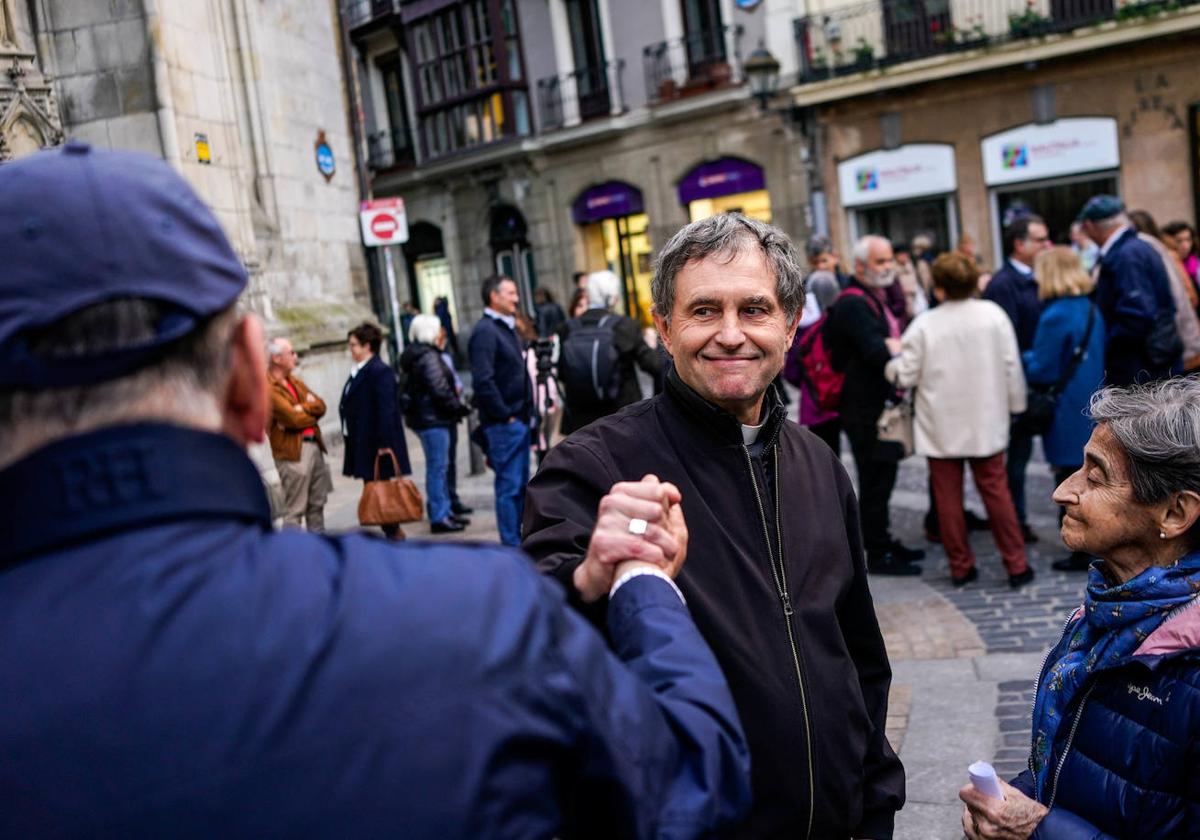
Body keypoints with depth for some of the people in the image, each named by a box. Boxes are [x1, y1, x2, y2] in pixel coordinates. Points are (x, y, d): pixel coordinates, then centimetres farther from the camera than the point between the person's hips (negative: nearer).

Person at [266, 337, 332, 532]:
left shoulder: (296, 381, 16)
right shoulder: (268, 388, -11)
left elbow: (320, 405, 8)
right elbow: (294, 419, -18)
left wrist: (301, 409, -10)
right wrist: (311, 410, 1)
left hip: (314, 446, 8)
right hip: (293, 452, -8)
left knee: (317, 504, 15)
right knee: (294, 510, -5)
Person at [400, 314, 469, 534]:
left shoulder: (417, 355, 16)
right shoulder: (428, 357, -15)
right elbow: (440, 390, -21)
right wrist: (459, 408, -6)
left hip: (423, 416, 10)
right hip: (433, 419, -10)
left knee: (438, 466, 16)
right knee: (437, 467, -5)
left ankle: (444, 512, 24)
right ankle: (438, 517, -1)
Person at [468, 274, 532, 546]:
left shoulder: (507, 328, 17)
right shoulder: (485, 332, -13)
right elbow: (483, 381, -21)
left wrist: (525, 411, 13)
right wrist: (505, 416, -16)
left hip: (518, 419, 9)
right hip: (504, 423, -9)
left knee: (520, 484, 14)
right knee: (509, 486, -5)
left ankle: (519, 541, 22)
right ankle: (512, 545, 0)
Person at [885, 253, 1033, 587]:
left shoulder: (923, 325, -11)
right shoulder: (993, 314, -4)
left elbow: (904, 375, -6)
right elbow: (1011, 366, -2)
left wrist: (892, 361, 14)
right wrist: (1016, 404, 10)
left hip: (942, 425, -2)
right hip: (986, 422, 2)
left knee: (948, 497, 7)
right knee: (996, 492, 10)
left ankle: (960, 566, 14)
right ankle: (1017, 565, 12)